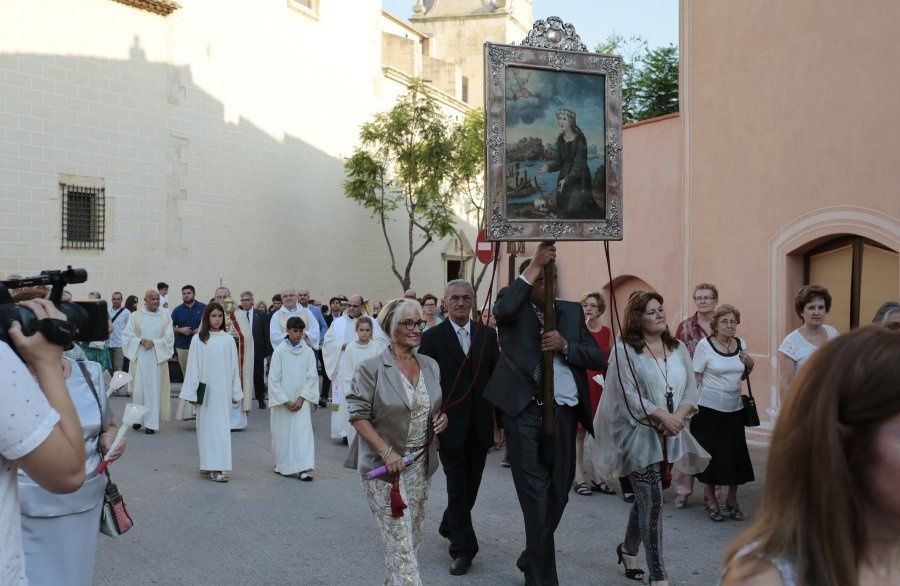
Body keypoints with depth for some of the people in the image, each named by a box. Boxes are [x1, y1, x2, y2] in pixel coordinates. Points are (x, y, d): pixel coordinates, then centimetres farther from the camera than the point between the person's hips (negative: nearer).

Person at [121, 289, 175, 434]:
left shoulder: (165, 318, 4)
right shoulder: (135, 316, 4)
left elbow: (169, 338, -1)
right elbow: (127, 335, 0)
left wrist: (153, 343, -15)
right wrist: (141, 341, -15)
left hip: (157, 358, 0)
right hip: (138, 358, 0)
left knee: (154, 389, -1)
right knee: (138, 388, 2)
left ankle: (151, 423, 3)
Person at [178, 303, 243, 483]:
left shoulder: (228, 340, 3)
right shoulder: (198, 340, 0)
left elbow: (234, 367, 6)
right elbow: (193, 367, 0)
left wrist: (236, 392, 5)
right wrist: (192, 393, -3)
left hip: (223, 391, 0)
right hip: (205, 391, 0)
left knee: (221, 427, -1)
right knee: (205, 426, 5)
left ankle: (219, 467, 2)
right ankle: (207, 463, 13)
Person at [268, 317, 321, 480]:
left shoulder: (308, 351, -2)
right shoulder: (279, 351, -7)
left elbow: (312, 377, 0)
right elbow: (273, 379, -6)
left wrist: (301, 399, -8)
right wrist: (285, 401, -9)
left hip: (301, 401, 1)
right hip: (282, 401, -1)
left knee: (304, 431, -6)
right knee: (282, 433, 7)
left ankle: (304, 468, -8)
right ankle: (282, 465, 24)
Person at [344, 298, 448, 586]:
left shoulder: (430, 366, 6)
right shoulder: (372, 368, -11)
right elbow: (358, 415, -12)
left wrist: (441, 418, -3)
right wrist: (387, 452, -20)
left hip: (421, 466, 6)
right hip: (385, 466, -6)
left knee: (412, 538, 15)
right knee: (399, 541, -6)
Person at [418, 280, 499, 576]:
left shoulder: (487, 334, 5)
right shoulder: (432, 337, -5)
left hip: (479, 425, 4)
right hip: (450, 424, -3)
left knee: (471, 484, 15)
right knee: (458, 485, 1)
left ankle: (450, 526, 40)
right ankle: (463, 547, 10)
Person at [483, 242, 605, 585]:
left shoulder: (572, 311, 14)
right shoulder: (514, 306, 2)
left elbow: (597, 358, 8)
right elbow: (502, 310, -24)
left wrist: (565, 345, -11)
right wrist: (534, 265, -19)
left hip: (564, 412, 5)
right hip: (524, 411, -5)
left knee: (559, 492, 15)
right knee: (536, 494, -5)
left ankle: (532, 558, 36)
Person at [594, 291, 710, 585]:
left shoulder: (678, 349, 7)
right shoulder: (625, 351, -9)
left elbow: (690, 389, 4)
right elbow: (629, 395, -16)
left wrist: (678, 417, -14)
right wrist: (663, 417, -20)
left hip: (670, 436, 6)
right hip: (640, 435, -6)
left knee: (646, 498, 18)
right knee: (653, 501, -8)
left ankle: (628, 548, 40)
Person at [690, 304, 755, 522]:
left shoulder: (741, 344, 5)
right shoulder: (705, 345, -8)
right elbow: (695, 378, -6)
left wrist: (746, 364, -2)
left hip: (734, 408, 4)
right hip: (709, 409, -4)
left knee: (736, 455, 5)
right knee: (711, 455, 3)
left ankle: (732, 501, 23)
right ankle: (711, 502, 20)